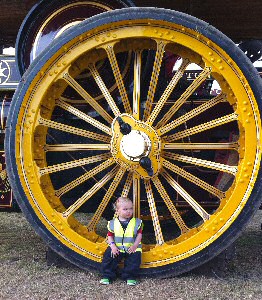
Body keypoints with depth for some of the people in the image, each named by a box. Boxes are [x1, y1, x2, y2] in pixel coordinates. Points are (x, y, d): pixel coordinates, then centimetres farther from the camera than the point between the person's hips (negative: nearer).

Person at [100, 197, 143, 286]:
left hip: (132, 248, -1)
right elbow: (110, 236, 6)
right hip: (116, 248, 1)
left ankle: (130, 277, -10)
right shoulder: (113, 223, 1)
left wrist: (135, 245, -11)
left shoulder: (136, 222, 0)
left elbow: (139, 235, 2)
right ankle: (107, 276, -6)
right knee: (108, 256, -19)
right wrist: (113, 245, -10)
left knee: (135, 258, -24)